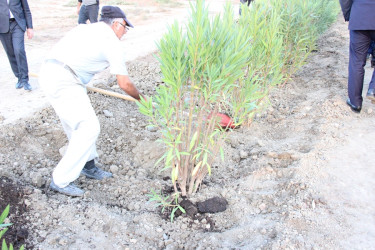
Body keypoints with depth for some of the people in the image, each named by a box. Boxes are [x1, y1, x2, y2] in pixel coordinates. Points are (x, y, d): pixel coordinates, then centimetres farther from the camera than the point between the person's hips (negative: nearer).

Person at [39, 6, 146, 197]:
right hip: (63, 82, -9)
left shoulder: (83, 28, 22)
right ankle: (61, 180, 5)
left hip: (48, 71, 9)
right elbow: (125, 84, 4)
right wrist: (142, 99, 21)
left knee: (76, 124, 19)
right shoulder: (113, 43, 1)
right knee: (88, 128, -2)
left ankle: (87, 166, 32)